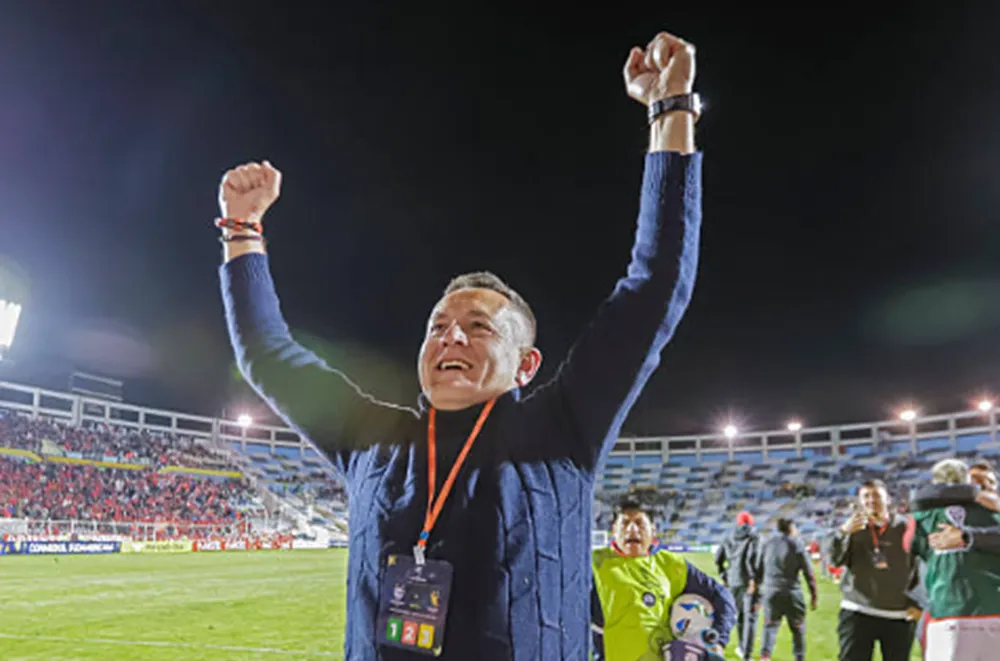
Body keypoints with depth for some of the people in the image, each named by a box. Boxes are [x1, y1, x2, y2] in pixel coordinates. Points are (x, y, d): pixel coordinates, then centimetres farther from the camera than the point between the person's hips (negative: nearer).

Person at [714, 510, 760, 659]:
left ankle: (741, 646, 33)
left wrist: (724, 576, 16)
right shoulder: (754, 538, -5)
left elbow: (718, 559, 7)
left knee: (739, 613, 21)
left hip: (733, 581, 5)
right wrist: (754, 577, -16)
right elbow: (752, 557, -20)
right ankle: (747, 653, -9)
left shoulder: (729, 539, 9)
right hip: (749, 581, -5)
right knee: (750, 617, -2)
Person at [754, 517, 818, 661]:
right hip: (791, 592, -3)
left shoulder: (767, 544, 8)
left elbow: (758, 569, 10)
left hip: (770, 591, 3)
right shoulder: (797, 544, -3)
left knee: (770, 625, 9)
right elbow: (808, 571, -4)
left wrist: (756, 588, 17)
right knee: (798, 628, 12)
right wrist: (813, 594, 2)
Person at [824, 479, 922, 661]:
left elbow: (923, 567, 4)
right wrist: (843, 532, -30)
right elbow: (834, 558, -13)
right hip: (858, 613, -1)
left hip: (899, 616, 1)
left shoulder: (905, 527, 1)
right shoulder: (853, 527, 1)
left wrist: (918, 603, -3)